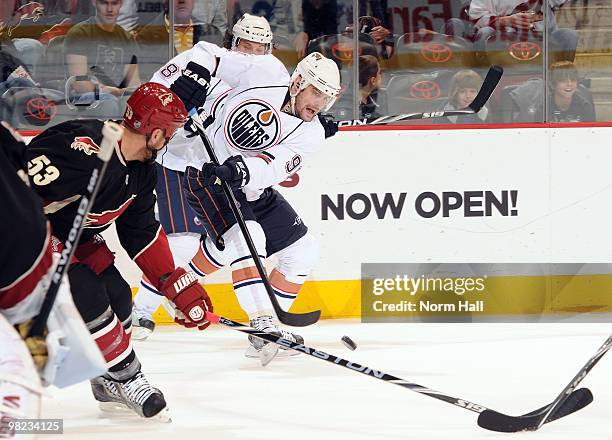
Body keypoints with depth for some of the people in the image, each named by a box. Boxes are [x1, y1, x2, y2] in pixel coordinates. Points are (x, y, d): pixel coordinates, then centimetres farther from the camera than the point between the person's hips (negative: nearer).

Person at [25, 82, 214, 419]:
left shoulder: (140, 171, -1)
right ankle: (126, 379, -1)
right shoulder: (86, 150, -33)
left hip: (75, 235, 10)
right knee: (88, 297, -17)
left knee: (117, 296, 5)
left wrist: (179, 286, 6)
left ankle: (110, 385, 23)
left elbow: (141, 233, 9)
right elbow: (22, 191, -37)